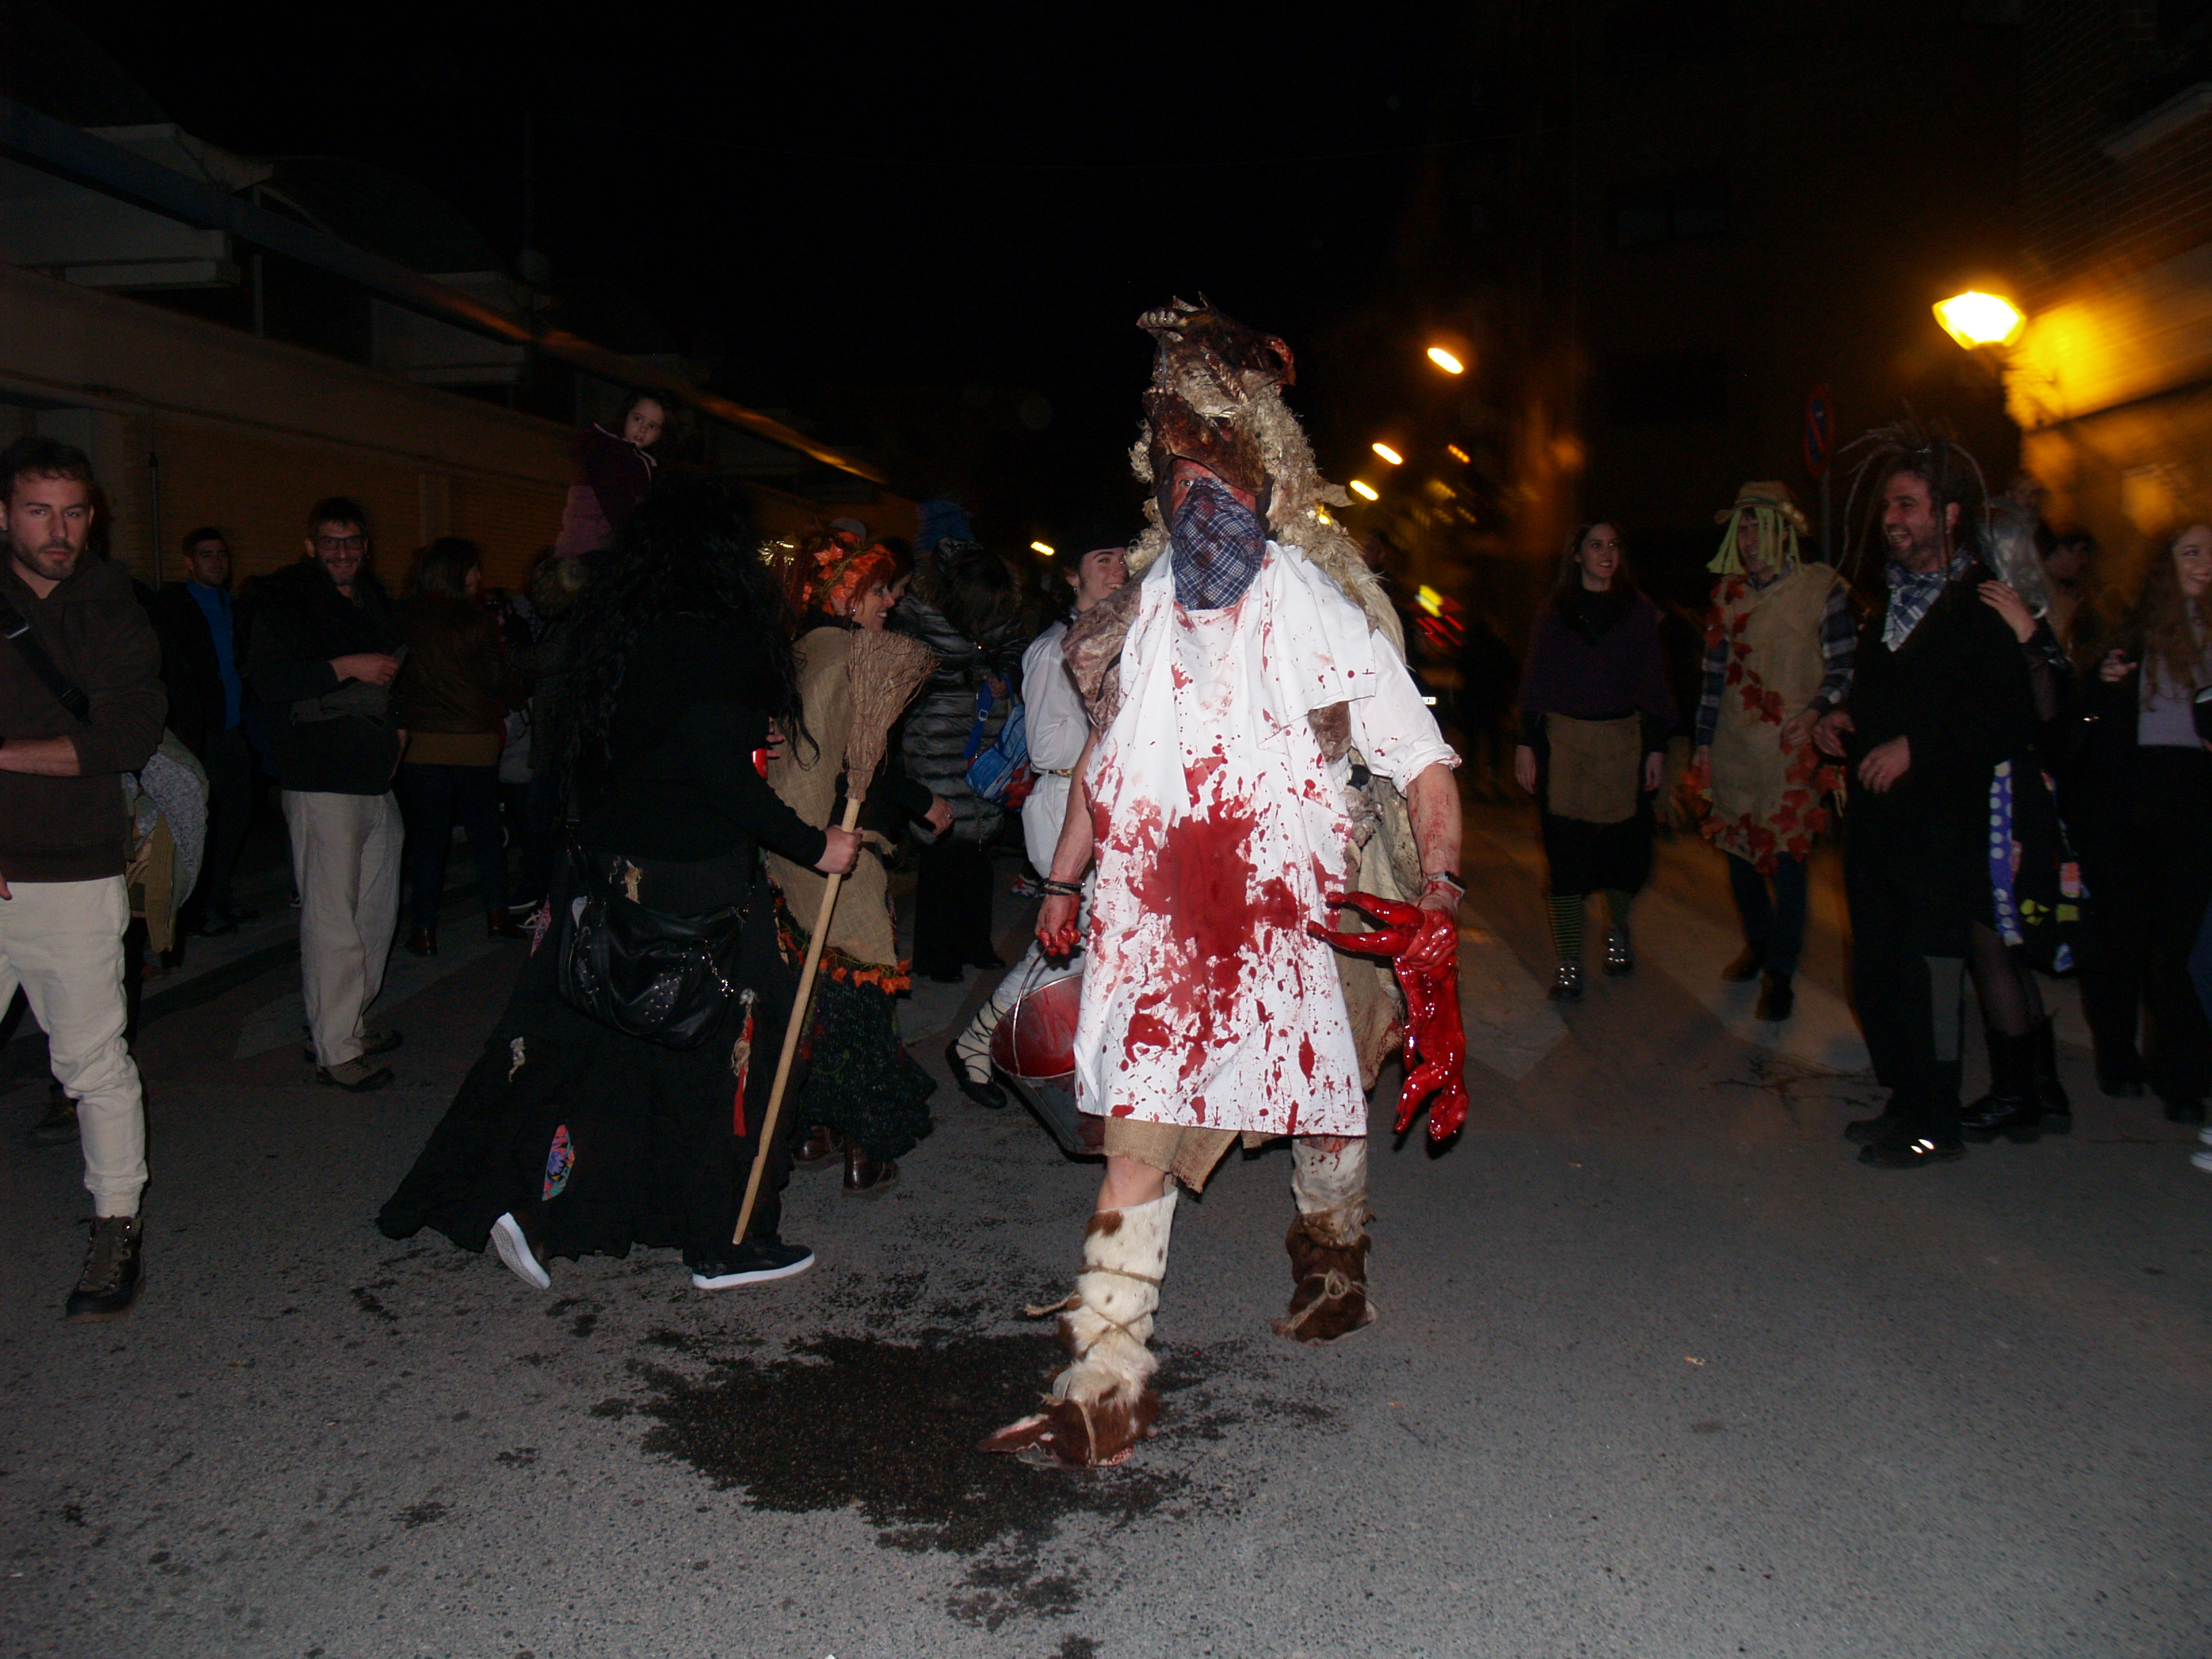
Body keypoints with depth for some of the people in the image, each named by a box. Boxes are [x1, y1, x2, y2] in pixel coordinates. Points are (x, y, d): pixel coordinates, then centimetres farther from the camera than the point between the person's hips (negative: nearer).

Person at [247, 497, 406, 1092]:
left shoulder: (376, 599, 19)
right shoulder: (284, 597, -2)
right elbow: (267, 678, -13)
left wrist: (400, 725, 14)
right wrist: (347, 668, -17)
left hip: (377, 776, 8)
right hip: (322, 780, -8)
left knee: (378, 907, 11)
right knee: (332, 915, -8)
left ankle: (353, 1023, 23)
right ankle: (335, 1051, -4)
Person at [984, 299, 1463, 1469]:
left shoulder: (1318, 613, -7)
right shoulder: (1145, 609, 8)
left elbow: (1425, 767, -7)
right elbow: (1105, 758, 20)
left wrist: (1438, 900, -18)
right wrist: (1063, 884, 20)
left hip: (1294, 915, -3)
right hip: (1156, 916, 3)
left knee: (1325, 1104, 15)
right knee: (1139, 1132, -2)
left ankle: (1332, 1263, 45)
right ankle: (1108, 1382, 7)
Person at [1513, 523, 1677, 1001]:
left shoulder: (1640, 612, 9)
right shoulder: (1553, 613, 8)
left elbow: (1653, 683, 8)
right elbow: (1536, 682, 6)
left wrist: (1657, 746, 2)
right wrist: (1527, 743, -1)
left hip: (1623, 741, 1)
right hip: (1563, 741, -1)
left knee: (1626, 847, 3)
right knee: (1566, 853, -4)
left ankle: (1618, 931, 32)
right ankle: (1569, 961, 2)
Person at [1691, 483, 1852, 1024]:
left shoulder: (1820, 587, -3)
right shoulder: (1729, 592, 10)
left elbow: (1844, 664, -2)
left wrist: (1817, 710, -19)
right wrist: (1704, 740, 13)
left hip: (1793, 748, -4)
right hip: (1734, 747, 4)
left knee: (1785, 858, -5)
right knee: (1738, 852, 11)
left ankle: (1779, 973, 8)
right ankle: (1758, 943, 34)